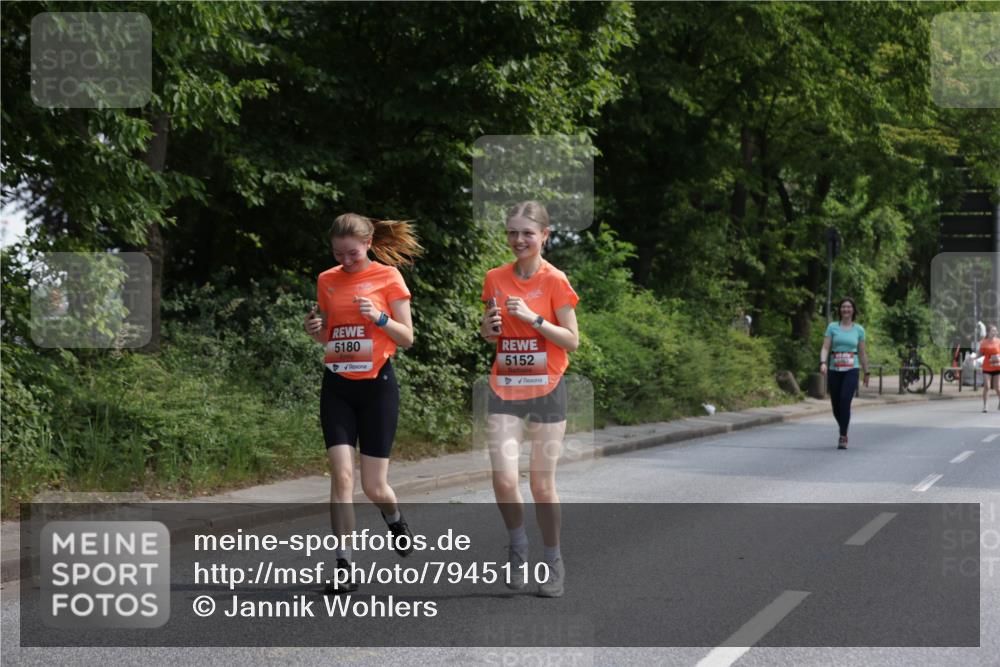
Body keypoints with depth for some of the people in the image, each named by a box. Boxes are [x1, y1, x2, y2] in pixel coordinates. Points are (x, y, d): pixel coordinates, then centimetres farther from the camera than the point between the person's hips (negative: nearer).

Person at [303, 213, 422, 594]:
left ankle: (396, 521, 37)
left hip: (376, 385, -3)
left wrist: (379, 318, -18)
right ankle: (344, 567, -8)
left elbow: (407, 338, -1)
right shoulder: (327, 281, 8)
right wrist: (314, 330, -4)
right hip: (336, 386, 3)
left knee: (374, 487, 1)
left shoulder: (388, 277, -3)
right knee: (342, 476, -11)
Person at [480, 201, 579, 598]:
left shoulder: (554, 281, -6)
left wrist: (533, 318, -18)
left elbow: (572, 340, -7)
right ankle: (518, 545, 15)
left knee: (542, 484, 1)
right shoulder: (495, 279, 6)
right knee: (504, 479, -12)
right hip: (504, 389, 3)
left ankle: (553, 562, 19)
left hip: (546, 390, -3)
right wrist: (488, 327, -5)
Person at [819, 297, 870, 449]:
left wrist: (866, 373, 16)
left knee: (845, 400, -22)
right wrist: (823, 363, -20)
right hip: (834, 370, 1)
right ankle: (844, 431, 33)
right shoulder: (832, 327, 5)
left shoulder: (859, 329, 7)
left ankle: (843, 438, -18)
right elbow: (825, 348, -2)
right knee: (836, 405, 5)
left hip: (851, 370, -1)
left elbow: (863, 353, 13)